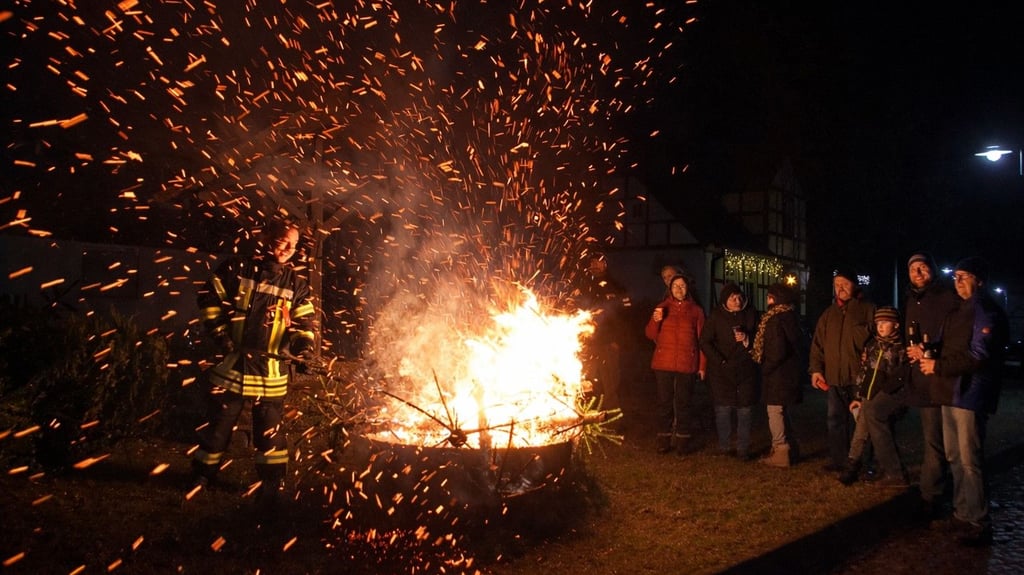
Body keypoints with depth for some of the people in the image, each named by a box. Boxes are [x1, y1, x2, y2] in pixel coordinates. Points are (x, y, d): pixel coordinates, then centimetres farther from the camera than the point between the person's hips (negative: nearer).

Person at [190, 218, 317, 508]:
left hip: (271, 370, 1)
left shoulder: (296, 284, 6)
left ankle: (272, 482, 19)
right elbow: (209, 299, 5)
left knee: (270, 429, 5)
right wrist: (220, 333, -2)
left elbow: (304, 322, 10)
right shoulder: (236, 270, 0)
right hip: (233, 363, -1)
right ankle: (202, 475, 29)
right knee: (218, 423, 10)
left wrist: (303, 346, -9)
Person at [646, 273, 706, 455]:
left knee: (683, 403, 2)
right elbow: (650, 335, 6)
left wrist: (702, 365, 1)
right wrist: (655, 320, -14)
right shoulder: (662, 307, 9)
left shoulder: (696, 311, 6)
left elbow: (701, 339, 5)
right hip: (663, 364, 1)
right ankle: (664, 441, 10)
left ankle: (682, 442, 9)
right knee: (664, 402, 3)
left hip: (687, 365, -1)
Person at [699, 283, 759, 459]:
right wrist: (720, 361, -9)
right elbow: (705, 342, 0)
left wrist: (747, 339, -12)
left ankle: (743, 449, 7)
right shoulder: (716, 316, 0)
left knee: (745, 410, 0)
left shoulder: (751, 314, 5)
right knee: (723, 409, -2)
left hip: (745, 370, 1)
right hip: (722, 370, -1)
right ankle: (723, 448, 6)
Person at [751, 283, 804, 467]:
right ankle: (790, 450, 27)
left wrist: (765, 368, -10)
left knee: (775, 411, -1)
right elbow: (799, 345, 16)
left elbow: (777, 352, -23)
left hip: (778, 374, -9)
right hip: (790, 371, 9)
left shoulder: (775, 320, -18)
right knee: (782, 412, 18)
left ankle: (780, 452, 3)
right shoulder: (790, 317, 10)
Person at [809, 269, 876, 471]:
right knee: (835, 420, 8)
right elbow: (817, 343, 13)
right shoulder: (828, 313, 15)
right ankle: (838, 460, 16)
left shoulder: (867, 309, 1)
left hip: (859, 376, -4)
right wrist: (816, 369, 5)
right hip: (834, 377, 5)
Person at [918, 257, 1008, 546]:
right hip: (951, 391, 9)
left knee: (970, 461, -6)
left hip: (970, 393, -9)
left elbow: (978, 356, -19)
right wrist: (926, 353, 2)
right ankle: (962, 514, 23)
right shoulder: (959, 310, 18)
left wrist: (938, 366, -14)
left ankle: (978, 524, 3)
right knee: (954, 457, 13)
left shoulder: (987, 310, -11)